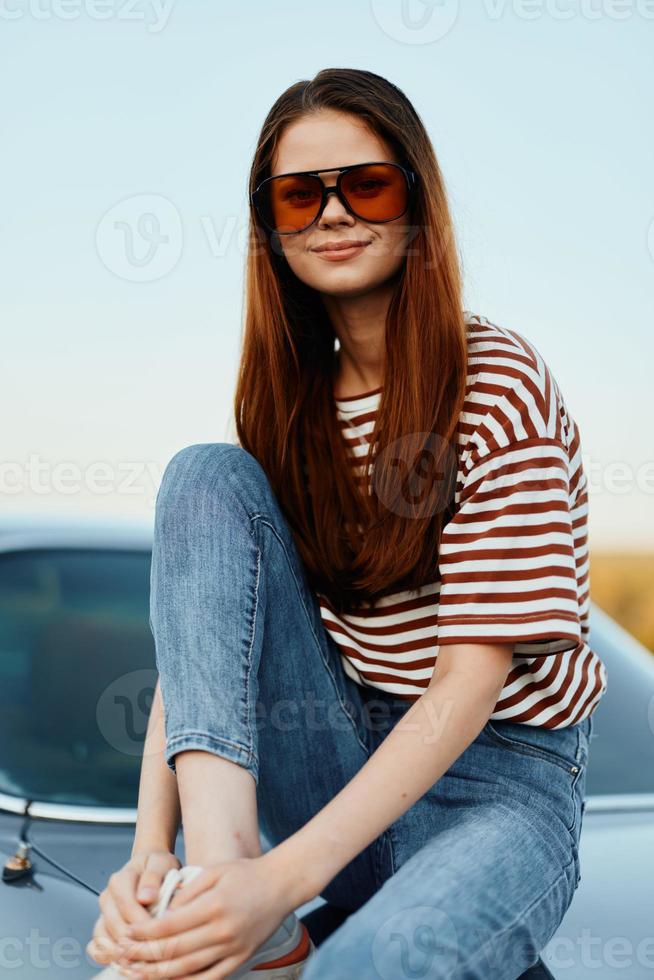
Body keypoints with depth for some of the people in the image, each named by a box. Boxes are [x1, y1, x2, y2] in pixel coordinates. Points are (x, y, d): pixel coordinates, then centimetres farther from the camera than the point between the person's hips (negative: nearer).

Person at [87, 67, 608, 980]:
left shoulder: (498, 380, -12)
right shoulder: (294, 396, 7)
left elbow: (472, 679, -18)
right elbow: (199, 632, -2)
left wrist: (286, 879, -28)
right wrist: (151, 852, -18)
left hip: (499, 778, -6)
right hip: (342, 762, 7)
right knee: (206, 474, -17)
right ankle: (218, 861, -25)